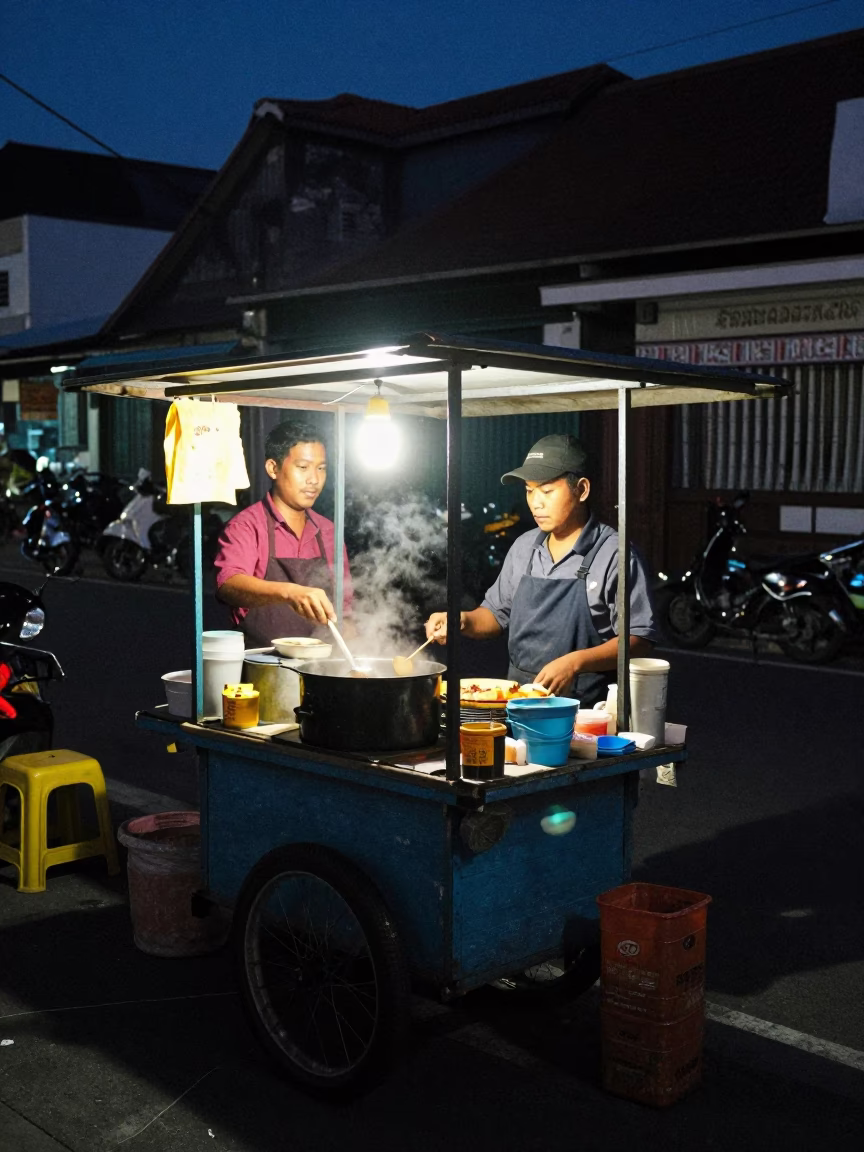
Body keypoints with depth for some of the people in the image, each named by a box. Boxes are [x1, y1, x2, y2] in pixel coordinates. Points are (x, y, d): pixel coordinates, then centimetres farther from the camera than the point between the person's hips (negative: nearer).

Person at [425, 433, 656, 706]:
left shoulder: (613, 553, -6)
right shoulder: (524, 548, 12)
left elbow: (639, 640, -8)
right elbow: (498, 614, 23)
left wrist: (575, 662, -18)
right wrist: (463, 620, 3)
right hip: (518, 700, 5)